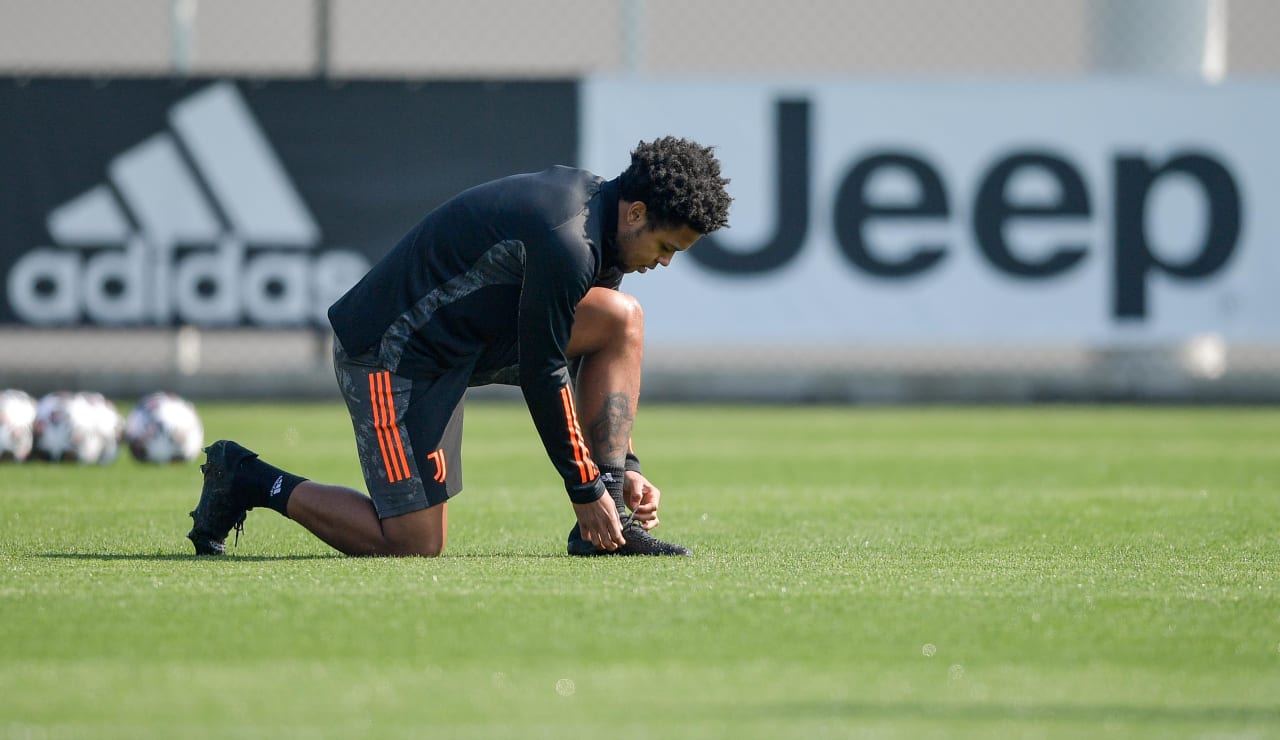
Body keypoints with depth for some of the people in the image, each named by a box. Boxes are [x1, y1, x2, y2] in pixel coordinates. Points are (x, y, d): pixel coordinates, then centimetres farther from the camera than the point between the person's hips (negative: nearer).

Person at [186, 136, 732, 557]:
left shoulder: (595, 206, 4)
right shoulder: (567, 245, -27)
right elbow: (541, 374, -21)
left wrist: (623, 467, 8)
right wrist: (584, 489, -13)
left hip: (465, 336, 10)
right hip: (390, 354, -10)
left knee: (621, 318, -3)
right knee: (415, 544, -10)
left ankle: (611, 523, -1)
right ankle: (247, 481, 6)